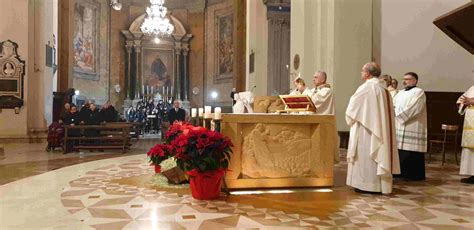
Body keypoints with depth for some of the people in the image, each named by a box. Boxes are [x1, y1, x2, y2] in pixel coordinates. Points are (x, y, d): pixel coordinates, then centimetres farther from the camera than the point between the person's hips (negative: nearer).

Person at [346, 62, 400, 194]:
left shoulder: (365, 88, -14)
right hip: (379, 130, 8)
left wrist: (350, 119, 10)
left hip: (365, 130, -8)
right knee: (377, 155, 12)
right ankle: (378, 184, 18)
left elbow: (352, 109, -10)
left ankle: (366, 184, 4)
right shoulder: (383, 89, 10)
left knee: (365, 155, 0)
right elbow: (388, 113, 14)